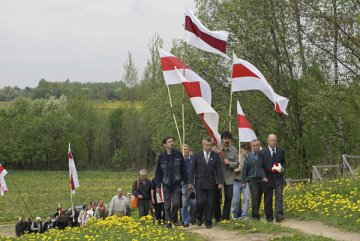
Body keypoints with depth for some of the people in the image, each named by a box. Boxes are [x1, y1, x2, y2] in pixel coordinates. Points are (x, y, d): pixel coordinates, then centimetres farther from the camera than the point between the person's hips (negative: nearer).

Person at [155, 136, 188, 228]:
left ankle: (174, 219, 17)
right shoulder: (161, 156, -1)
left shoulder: (178, 154, 0)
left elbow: (183, 169, 6)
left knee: (176, 203, -4)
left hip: (176, 183, 0)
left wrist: (186, 181, 4)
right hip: (166, 184, 0)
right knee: (167, 204, 3)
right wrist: (158, 185, 2)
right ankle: (168, 221, 11)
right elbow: (158, 172, 4)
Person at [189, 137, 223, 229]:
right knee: (201, 201, -11)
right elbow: (193, 169, 4)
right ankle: (199, 217, 13)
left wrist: (220, 182, -5)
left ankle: (208, 222, 10)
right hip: (199, 183, -1)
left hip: (211, 183, 1)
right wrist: (191, 182, -2)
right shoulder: (197, 155, 2)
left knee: (210, 203, 0)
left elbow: (219, 170, 3)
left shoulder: (215, 155, 4)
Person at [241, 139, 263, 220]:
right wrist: (243, 181, 2)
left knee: (259, 197, 7)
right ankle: (255, 214, -8)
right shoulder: (248, 157, 0)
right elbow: (244, 170, 4)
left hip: (261, 179, 2)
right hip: (252, 179, -2)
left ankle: (256, 213, 20)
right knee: (255, 196, -12)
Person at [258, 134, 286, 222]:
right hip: (267, 179, -1)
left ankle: (279, 215, -23)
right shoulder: (262, 152, -1)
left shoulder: (281, 151, 7)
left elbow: (283, 162, 19)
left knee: (279, 196, -15)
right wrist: (264, 177, -19)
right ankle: (269, 217, 16)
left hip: (278, 178, 1)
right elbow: (260, 166, -5)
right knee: (268, 199, 5)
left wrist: (283, 168, -4)